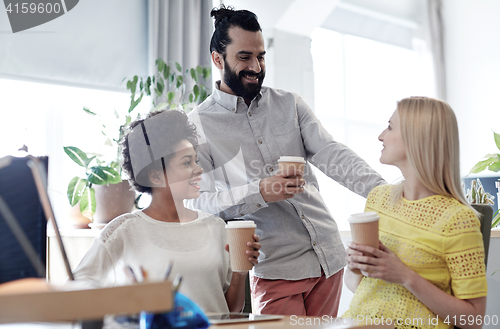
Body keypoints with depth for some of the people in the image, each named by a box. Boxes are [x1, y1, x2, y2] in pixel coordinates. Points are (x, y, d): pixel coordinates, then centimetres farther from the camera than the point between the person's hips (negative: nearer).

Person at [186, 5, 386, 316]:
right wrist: (259, 193, -23)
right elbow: (196, 202, -9)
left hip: (329, 255, 4)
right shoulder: (197, 125, -2)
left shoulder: (290, 104, 9)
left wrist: (384, 191, -18)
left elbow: (333, 155, -1)